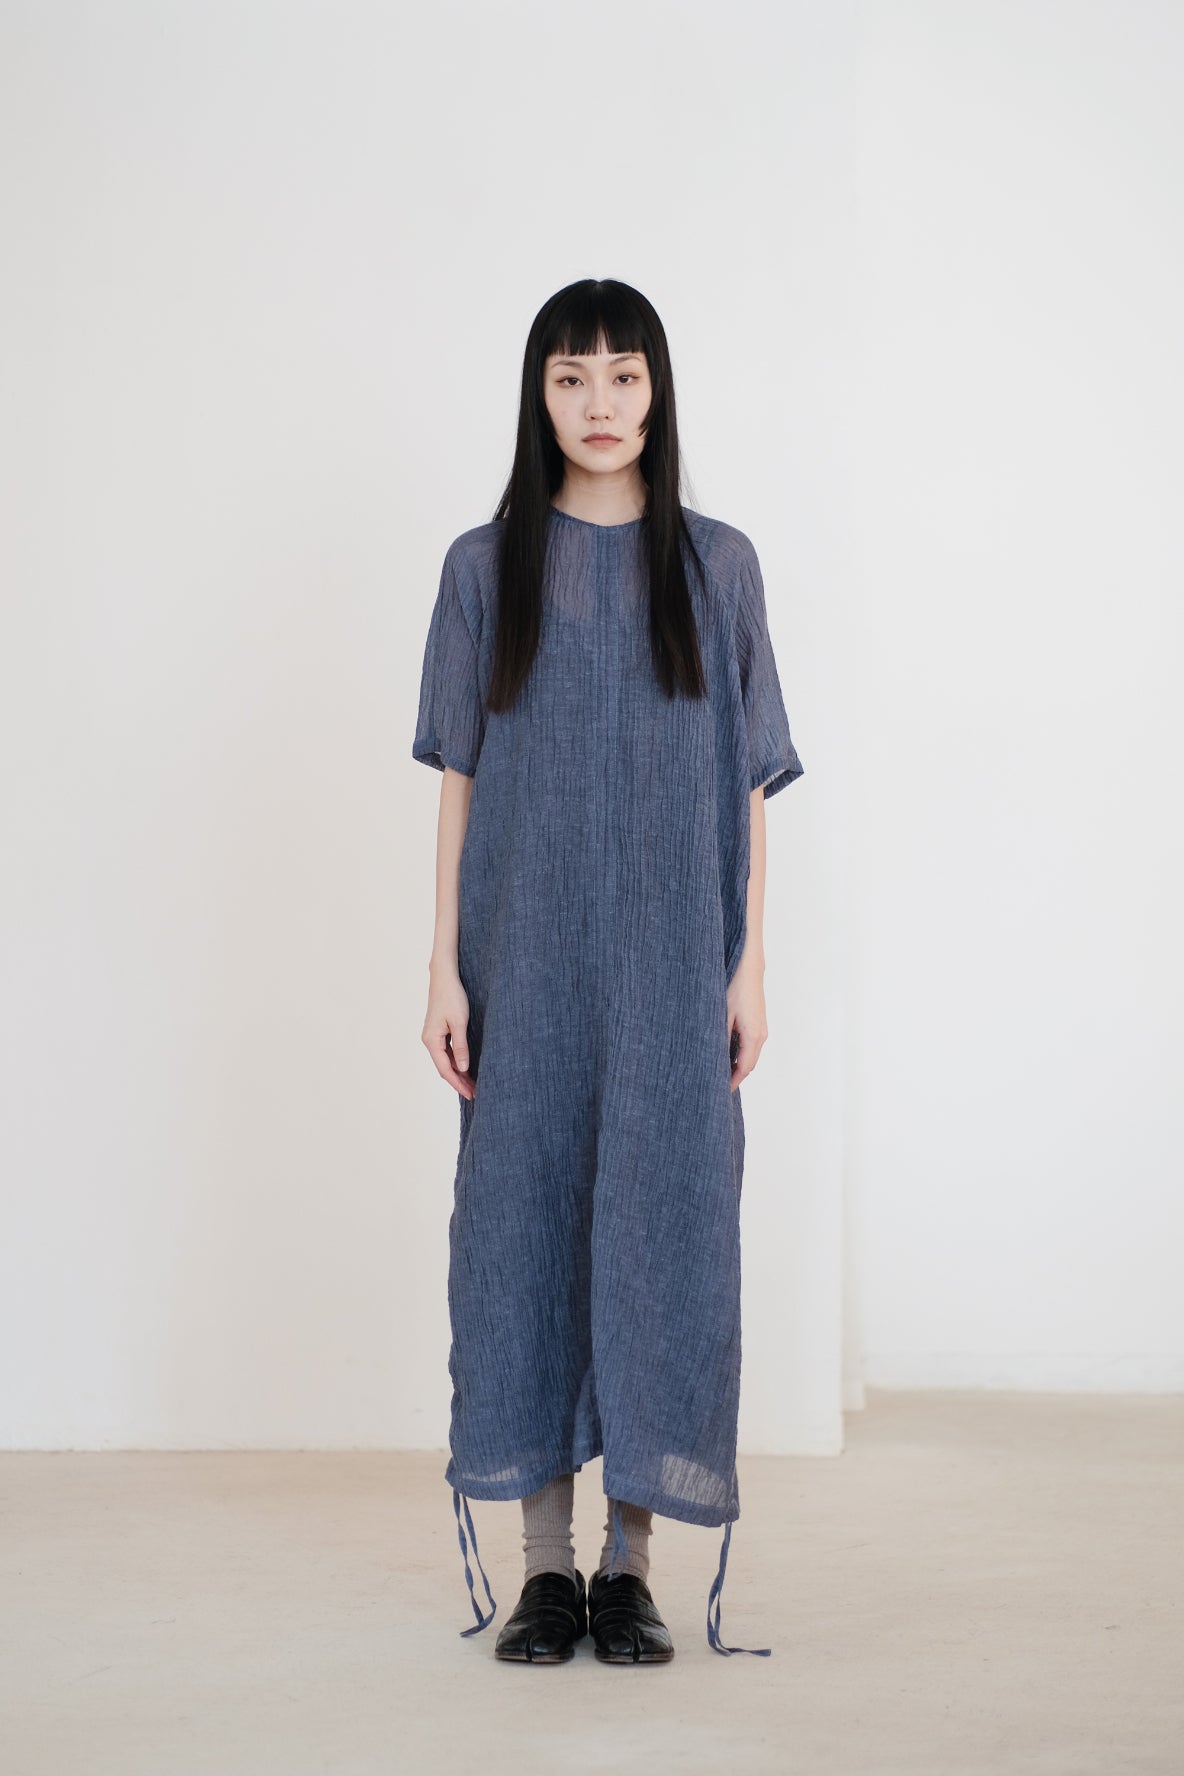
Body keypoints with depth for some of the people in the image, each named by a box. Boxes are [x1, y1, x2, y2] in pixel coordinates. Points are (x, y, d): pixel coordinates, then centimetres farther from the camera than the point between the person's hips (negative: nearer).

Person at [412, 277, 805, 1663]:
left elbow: (746, 782, 6)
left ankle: (631, 1563, 10)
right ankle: (546, 1562, 12)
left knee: (659, 1221, -1)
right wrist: (445, 964, -2)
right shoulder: (486, 567, 5)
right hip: (527, 955, 0)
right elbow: (460, 777, 5)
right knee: (525, 1214, 1)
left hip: (670, 960, 0)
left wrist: (750, 962, -1)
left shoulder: (716, 567, 6)